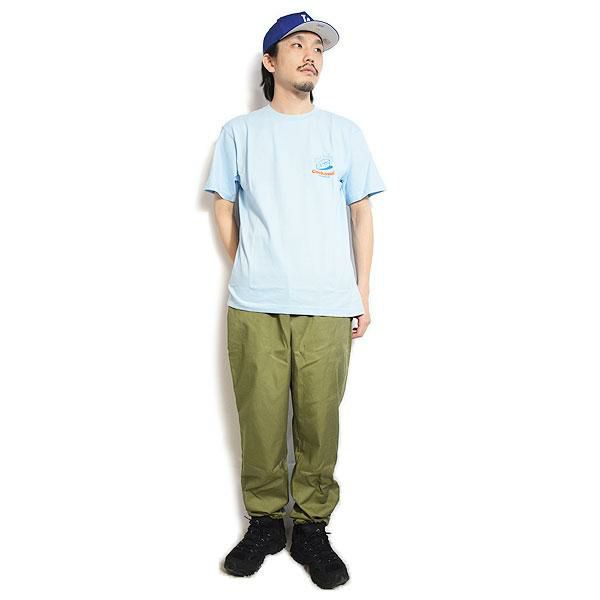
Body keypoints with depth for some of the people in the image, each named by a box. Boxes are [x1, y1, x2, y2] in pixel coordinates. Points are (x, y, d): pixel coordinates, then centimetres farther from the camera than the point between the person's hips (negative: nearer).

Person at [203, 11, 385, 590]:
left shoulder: (344, 133, 11)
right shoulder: (238, 132, 10)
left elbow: (361, 215, 11)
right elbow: (224, 210, 15)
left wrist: (362, 296, 6)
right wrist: (249, 276, 8)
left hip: (328, 308, 0)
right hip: (253, 308, 0)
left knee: (319, 422, 1)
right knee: (260, 421, 2)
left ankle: (312, 527, 18)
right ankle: (264, 521, 21)